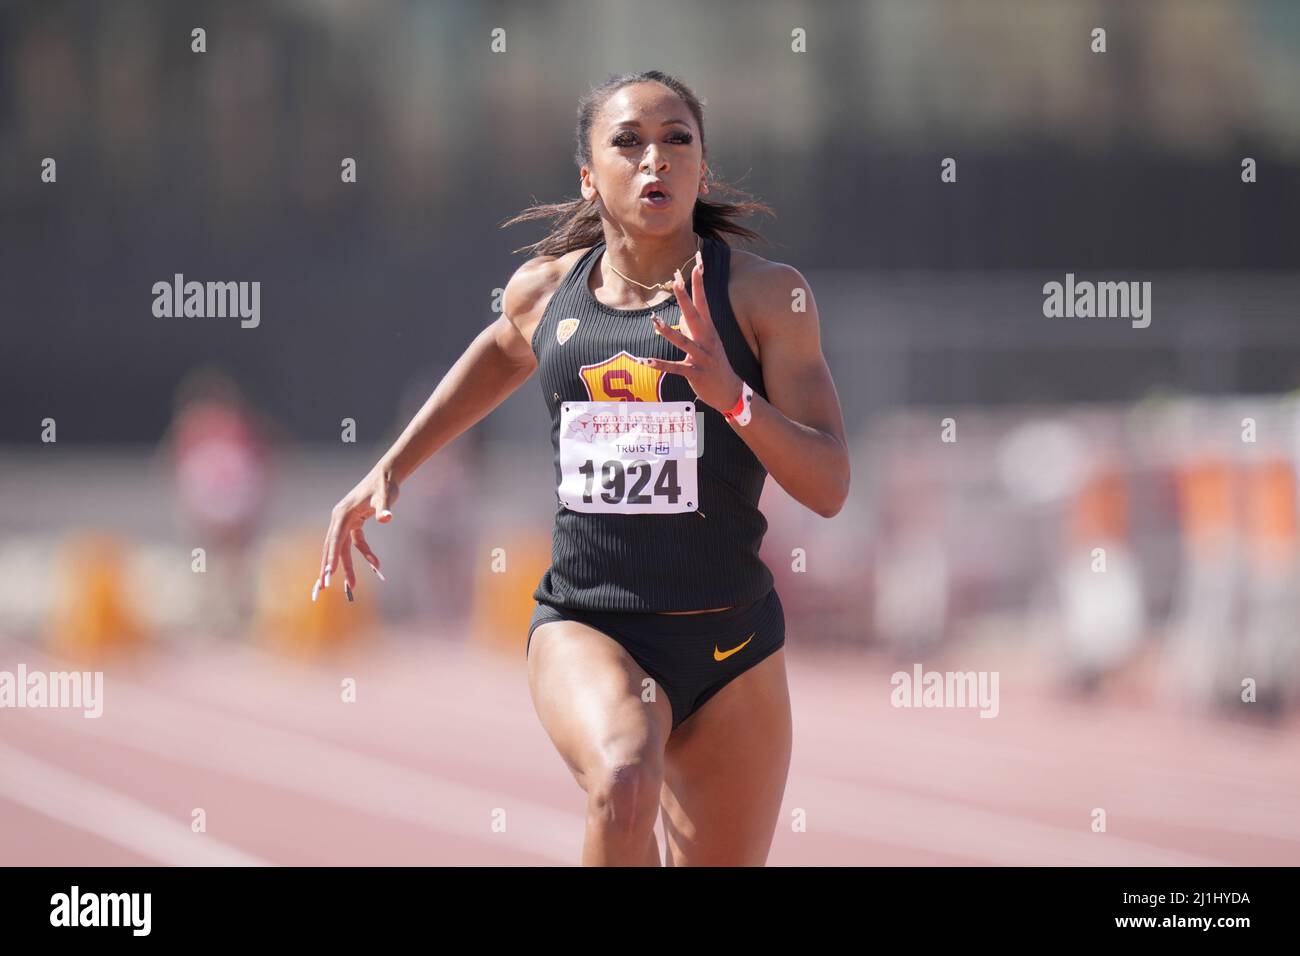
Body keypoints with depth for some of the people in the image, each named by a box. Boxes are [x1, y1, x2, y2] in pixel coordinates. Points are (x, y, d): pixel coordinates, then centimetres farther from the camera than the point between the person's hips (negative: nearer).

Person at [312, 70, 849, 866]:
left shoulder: (763, 294, -4)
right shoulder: (546, 289, 4)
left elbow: (829, 487, -11)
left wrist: (732, 397, -26)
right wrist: (388, 471, 27)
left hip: (730, 645, 0)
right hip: (585, 627, 0)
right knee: (625, 783, -33)